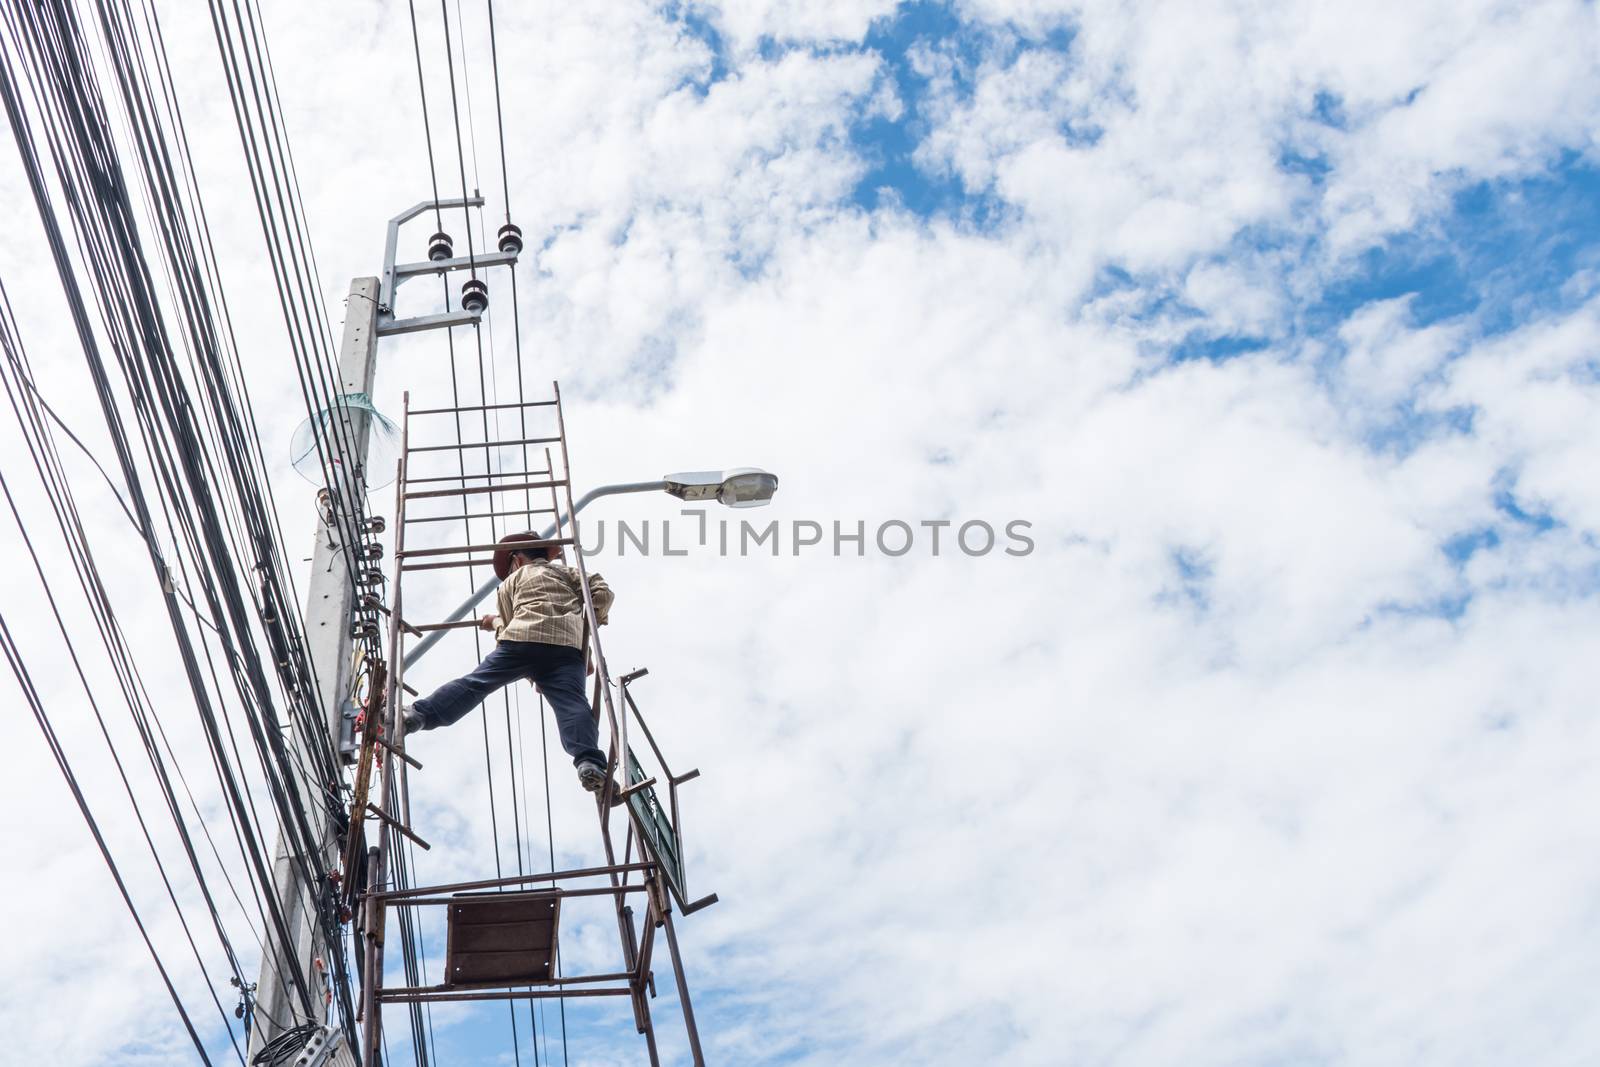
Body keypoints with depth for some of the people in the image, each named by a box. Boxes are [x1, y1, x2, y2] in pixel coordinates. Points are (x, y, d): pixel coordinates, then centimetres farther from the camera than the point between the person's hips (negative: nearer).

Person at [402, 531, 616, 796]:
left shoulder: (512, 580, 30)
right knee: (571, 703, -16)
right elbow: (603, 593, 21)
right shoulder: (567, 572, 33)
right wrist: (594, 620, 39)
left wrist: (495, 623, 51)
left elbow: (508, 625, 29)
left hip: (521, 638, 0)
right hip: (567, 644, 0)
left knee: (474, 683, 2)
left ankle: (419, 715, -10)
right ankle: (589, 762, -37)